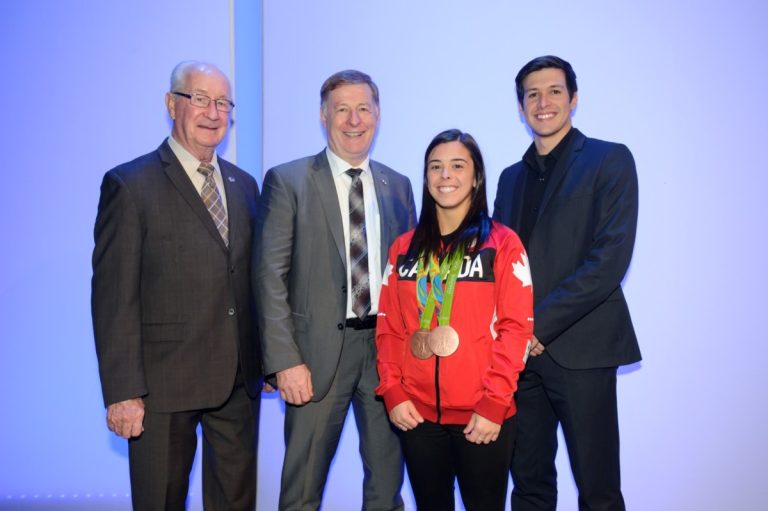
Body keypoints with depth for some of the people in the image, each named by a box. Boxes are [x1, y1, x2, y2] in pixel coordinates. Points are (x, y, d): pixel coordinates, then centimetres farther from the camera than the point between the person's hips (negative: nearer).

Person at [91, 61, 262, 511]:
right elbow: (114, 298, -11)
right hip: (163, 384, -5)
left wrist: (269, 360, 10)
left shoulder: (245, 185, 10)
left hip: (240, 381, 5)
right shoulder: (129, 185, -7)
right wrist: (123, 392, -14)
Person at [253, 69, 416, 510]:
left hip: (387, 346, 4)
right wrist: (285, 360, -13)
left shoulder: (398, 186, 10)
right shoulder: (288, 181, -2)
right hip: (320, 350, -3)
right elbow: (270, 276, -7)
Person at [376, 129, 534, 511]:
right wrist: (392, 392, -3)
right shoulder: (404, 247, 9)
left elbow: (516, 328, -7)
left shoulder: (502, 243, -2)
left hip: (482, 417, -3)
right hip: (416, 414, 3)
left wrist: (493, 404, -14)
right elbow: (388, 327, 8)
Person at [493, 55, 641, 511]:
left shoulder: (610, 160, -1)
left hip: (580, 347, -5)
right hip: (518, 350, 5)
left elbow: (611, 257, -12)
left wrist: (540, 323, -15)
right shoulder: (511, 177, 16)